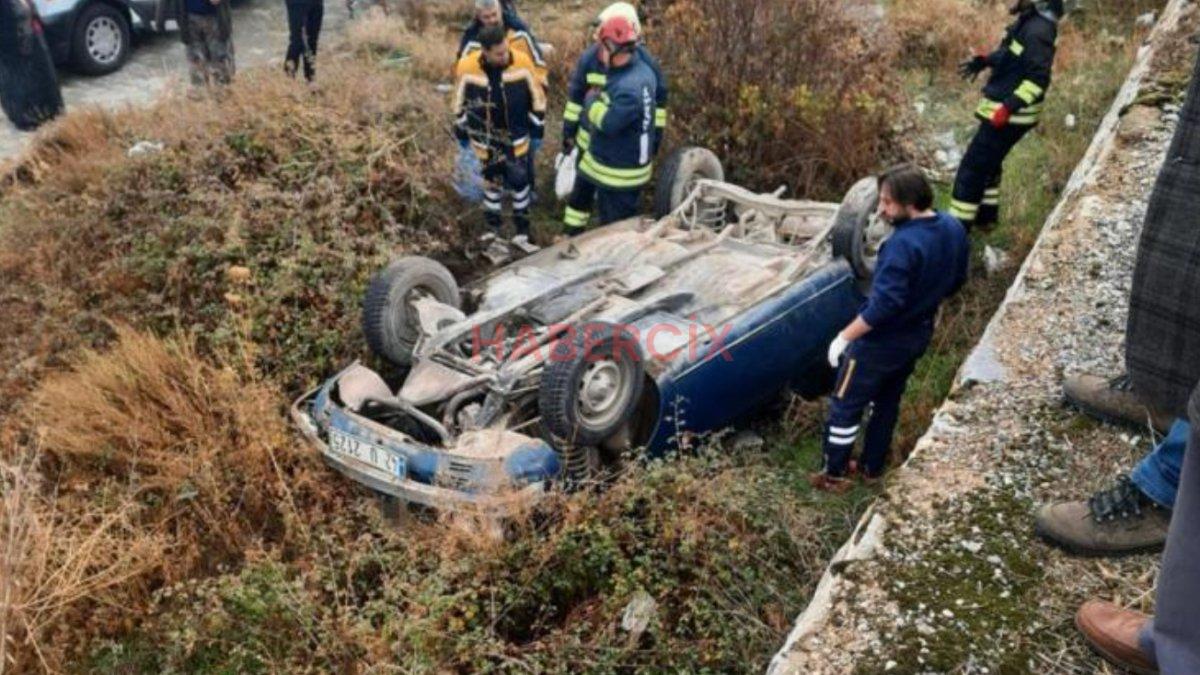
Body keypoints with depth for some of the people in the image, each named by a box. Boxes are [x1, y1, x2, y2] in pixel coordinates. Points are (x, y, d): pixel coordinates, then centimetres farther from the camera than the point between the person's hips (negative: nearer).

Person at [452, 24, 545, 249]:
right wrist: (461, 130, 7)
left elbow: (536, 96, -4)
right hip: (485, 138, 0)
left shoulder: (522, 63, -19)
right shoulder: (467, 68, -20)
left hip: (516, 136, 0)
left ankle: (522, 231, 19)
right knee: (493, 180, 12)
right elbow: (460, 101, -2)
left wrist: (538, 127, 2)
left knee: (520, 180, 4)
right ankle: (493, 228, 31)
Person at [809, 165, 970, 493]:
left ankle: (835, 475, 23)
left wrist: (844, 337, -23)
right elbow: (956, 281, 9)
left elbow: (884, 304, -32)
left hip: (882, 341, -8)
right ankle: (872, 467, 40)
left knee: (845, 405, 10)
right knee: (887, 402, 25)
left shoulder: (903, 244, -33)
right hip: (918, 335, 8)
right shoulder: (954, 228, -5)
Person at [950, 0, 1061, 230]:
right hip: (1005, 109, 10)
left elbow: (1038, 79, -28)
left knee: (972, 166, -5)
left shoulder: (1038, 30, -23)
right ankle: (985, 215, 38)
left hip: (1010, 114, -10)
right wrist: (984, 61, 16)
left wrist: (1008, 108, -32)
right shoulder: (1030, 20, 7)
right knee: (988, 162, 24)